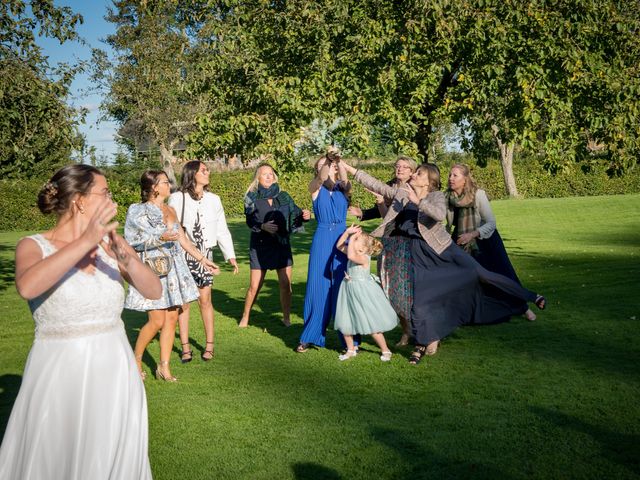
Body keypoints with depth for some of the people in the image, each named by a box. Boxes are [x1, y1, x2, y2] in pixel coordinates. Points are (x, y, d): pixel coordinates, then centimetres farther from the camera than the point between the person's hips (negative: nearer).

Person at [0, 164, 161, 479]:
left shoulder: (110, 241, 2)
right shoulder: (34, 246, -8)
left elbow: (154, 291, -4)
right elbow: (27, 287, -30)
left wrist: (128, 260, -22)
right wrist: (85, 242, -33)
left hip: (114, 372, 4)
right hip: (60, 375, -3)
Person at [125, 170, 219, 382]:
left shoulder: (171, 211, 13)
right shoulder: (138, 211, -5)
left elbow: (183, 240, 16)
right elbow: (135, 242, -10)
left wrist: (203, 259, 13)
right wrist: (162, 238, -23)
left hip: (174, 269, 6)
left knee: (171, 319, 4)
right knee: (157, 321, -7)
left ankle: (164, 367, 12)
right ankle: (136, 360, 16)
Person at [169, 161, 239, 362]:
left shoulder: (213, 199, 6)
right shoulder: (177, 199, -4)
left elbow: (222, 230, 10)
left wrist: (230, 255, 7)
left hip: (205, 254, 2)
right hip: (182, 255, -2)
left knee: (205, 300, 2)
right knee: (183, 301, 3)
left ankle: (209, 344, 14)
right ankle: (185, 347, 11)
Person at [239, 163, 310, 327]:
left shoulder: (283, 196, 5)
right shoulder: (252, 197, -2)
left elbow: (296, 214, -1)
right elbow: (250, 221, -13)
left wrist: (305, 215, -22)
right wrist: (263, 226, -32)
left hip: (282, 245, 2)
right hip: (260, 246, -2)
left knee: (286, 284, -1)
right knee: (254, 286, 0)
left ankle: (287, 318, 15)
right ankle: (245, 317, 20)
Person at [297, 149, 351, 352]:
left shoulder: (343, 188, 9)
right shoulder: (315, 188, 6)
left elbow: (346, 180, -16)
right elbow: (322, 178, -17)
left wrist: (338, 160, -25)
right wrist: (328, 158, -23)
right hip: (322, 239, -1)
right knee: (318, 286, 3)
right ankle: (310, 336, 14)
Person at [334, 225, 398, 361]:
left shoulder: (364, 258, -21)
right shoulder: (355, 254, 5)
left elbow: (351, 256, -40)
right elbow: (339, 246, 12)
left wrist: (352, 238, -31)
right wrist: (347, 232, 1)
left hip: (363, 293, -8)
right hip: (350, 291, 8)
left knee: (372, 326, -1)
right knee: (344, 323, 12)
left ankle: (385, 350, 16)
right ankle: (350, 350, 28)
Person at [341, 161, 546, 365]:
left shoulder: (436, 196, -6)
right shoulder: (402, 193, 6)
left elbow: (440, 215, -27)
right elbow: (375, 185, 6)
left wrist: (418, 201, -26)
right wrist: (350, 169, 2)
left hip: (443, 249, -4)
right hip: (420, 254, 4)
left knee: (479, 274, -10)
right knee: (418, 298, 0)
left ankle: (529, 297, -2)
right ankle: (423, 345, 16)